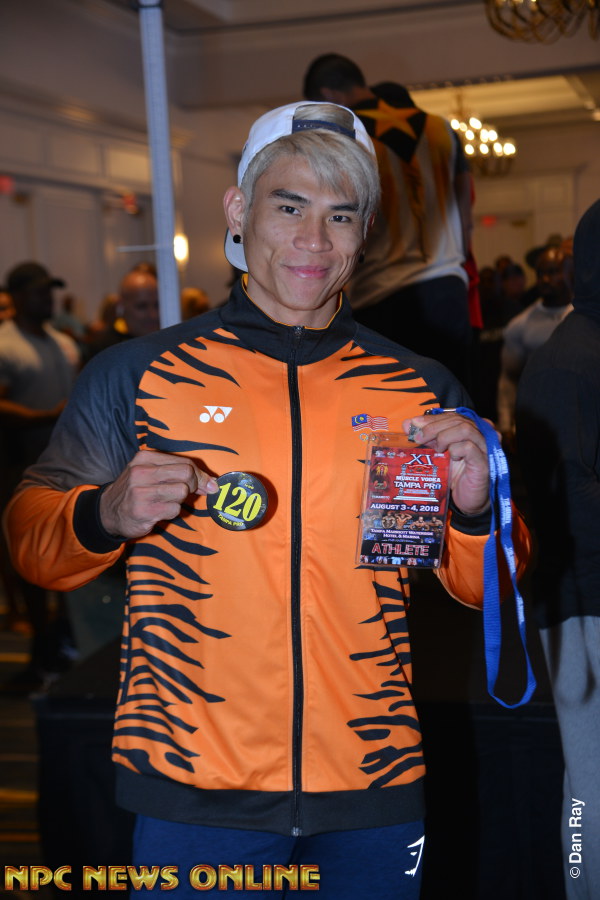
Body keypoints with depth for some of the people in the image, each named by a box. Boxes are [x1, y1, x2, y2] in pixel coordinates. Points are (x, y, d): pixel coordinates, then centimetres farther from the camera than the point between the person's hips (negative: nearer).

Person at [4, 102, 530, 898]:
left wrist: (474, 510, -13)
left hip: (375, 789, 3)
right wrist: (107, 516, -20)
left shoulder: (420, 390, 3)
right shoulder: (137, 376, -3)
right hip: (194, 790, -2)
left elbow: (483, 588, 9)